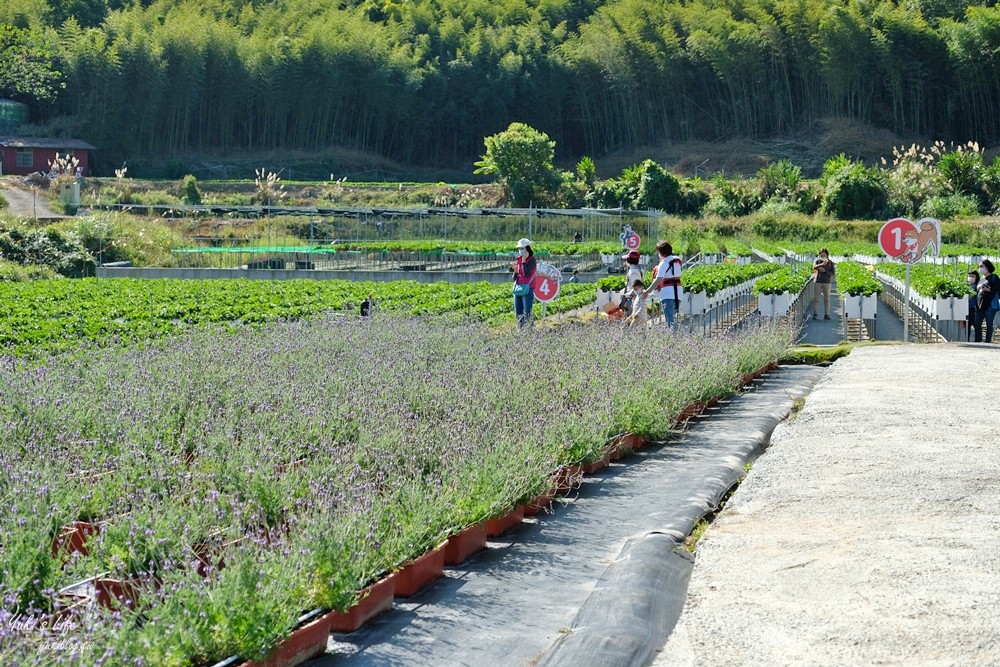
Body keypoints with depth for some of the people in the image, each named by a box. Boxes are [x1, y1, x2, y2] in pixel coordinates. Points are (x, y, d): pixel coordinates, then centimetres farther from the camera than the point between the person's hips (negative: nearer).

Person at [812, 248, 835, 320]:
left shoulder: (830, 263, 5)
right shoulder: (817, 261, 2)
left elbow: (833, 273, 0)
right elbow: (814, 267, -20)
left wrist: (825, 271, -15)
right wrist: (822, 264, -35)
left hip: (827, 283, 1)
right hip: (818, 282, -1)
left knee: (827, 299, 3)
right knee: (816, 299, -2)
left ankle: (826, 314, 8)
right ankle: (815, 314, 2)